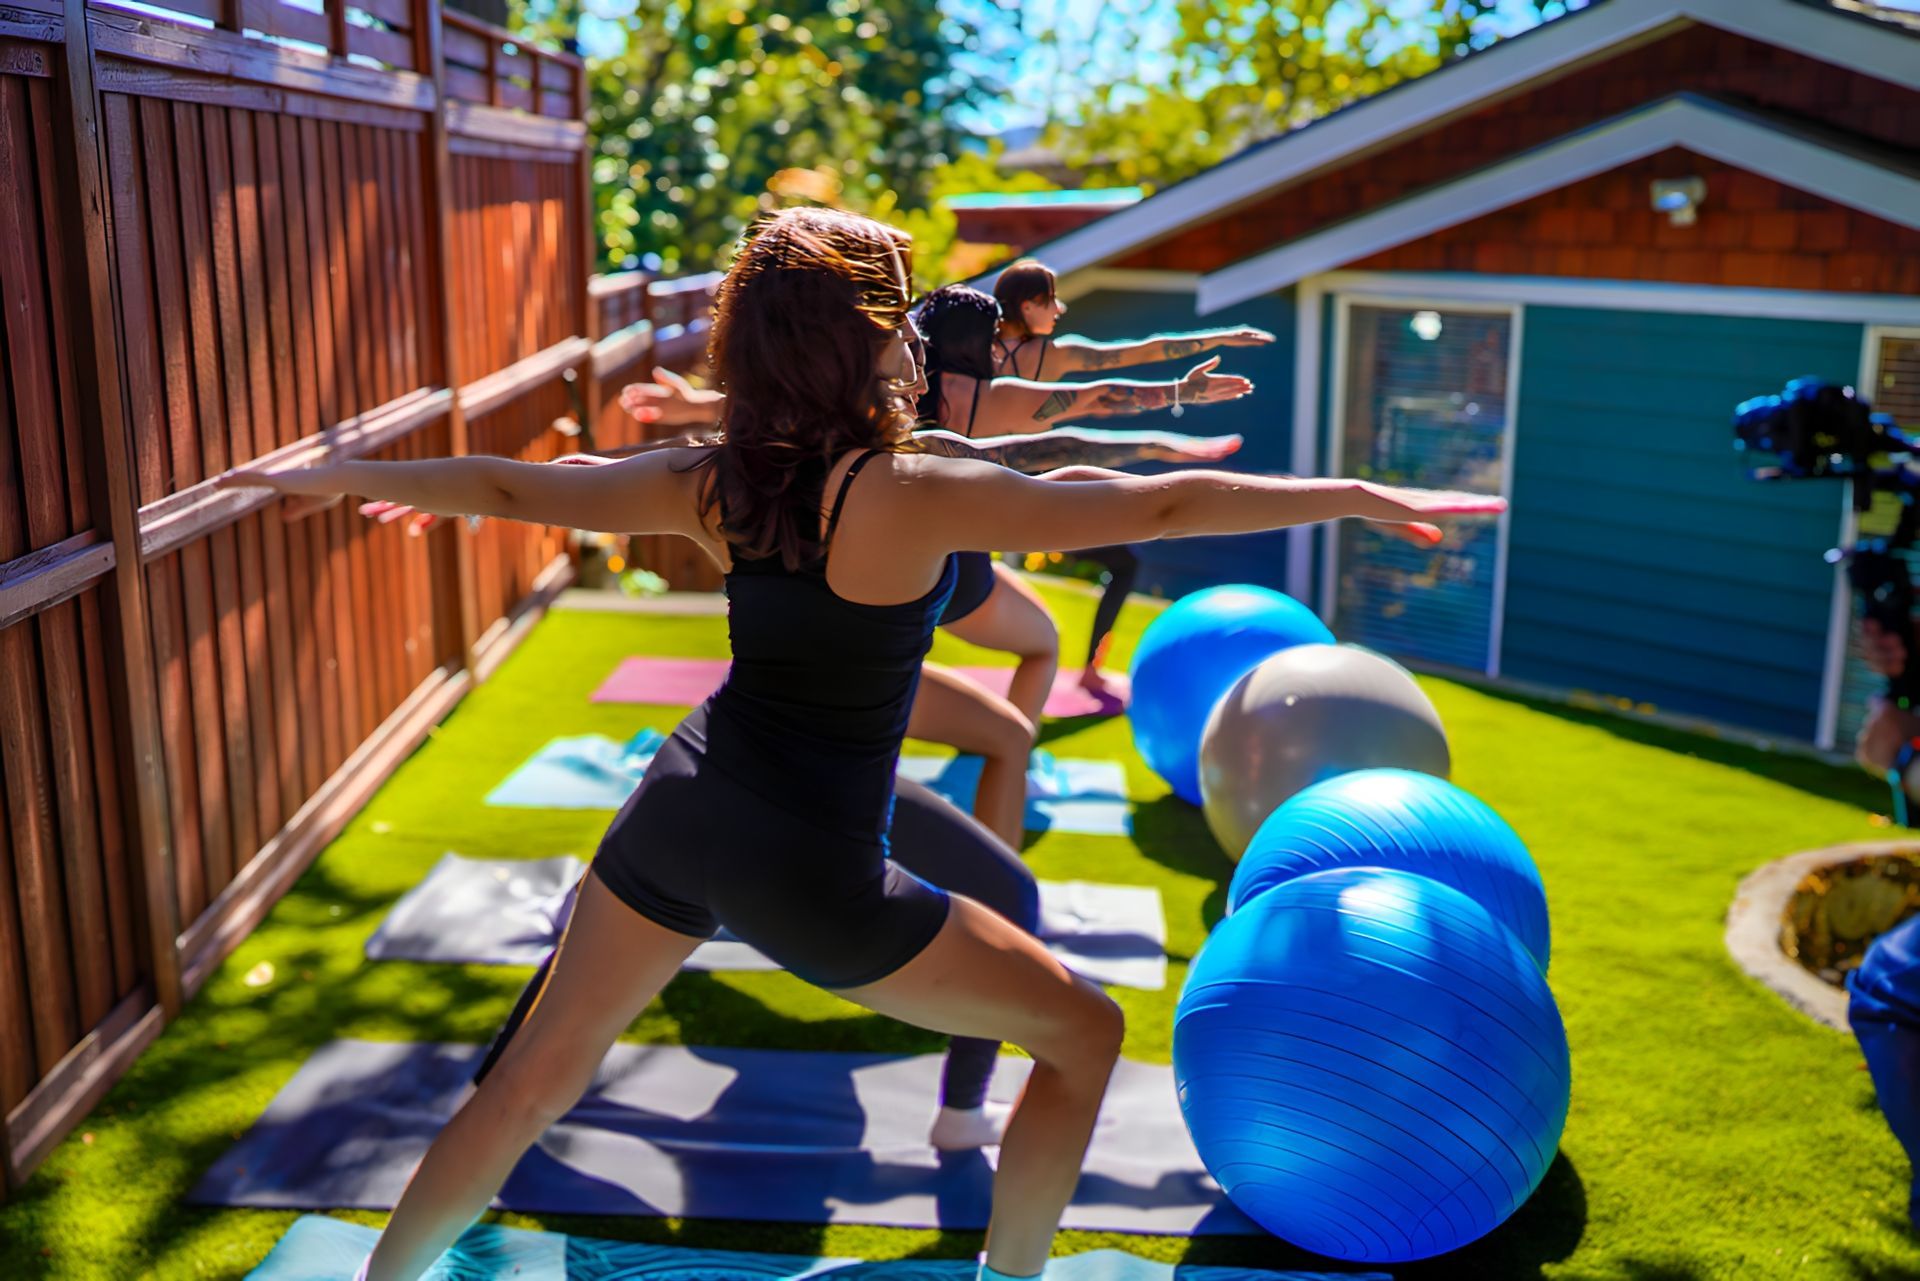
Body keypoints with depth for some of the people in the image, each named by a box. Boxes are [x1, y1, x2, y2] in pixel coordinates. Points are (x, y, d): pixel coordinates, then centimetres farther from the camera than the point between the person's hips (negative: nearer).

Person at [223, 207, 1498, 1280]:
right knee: (1084, 1034, 12)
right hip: (809, 869, -6)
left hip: (682, 810, 6)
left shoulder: (713, 486, 0)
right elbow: (1160, 506, -15)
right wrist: (1361, 496, -6)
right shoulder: (917, 495, -17)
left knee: (533, 1083, 23)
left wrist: (339, 475, 24)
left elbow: (511, 488, 9)